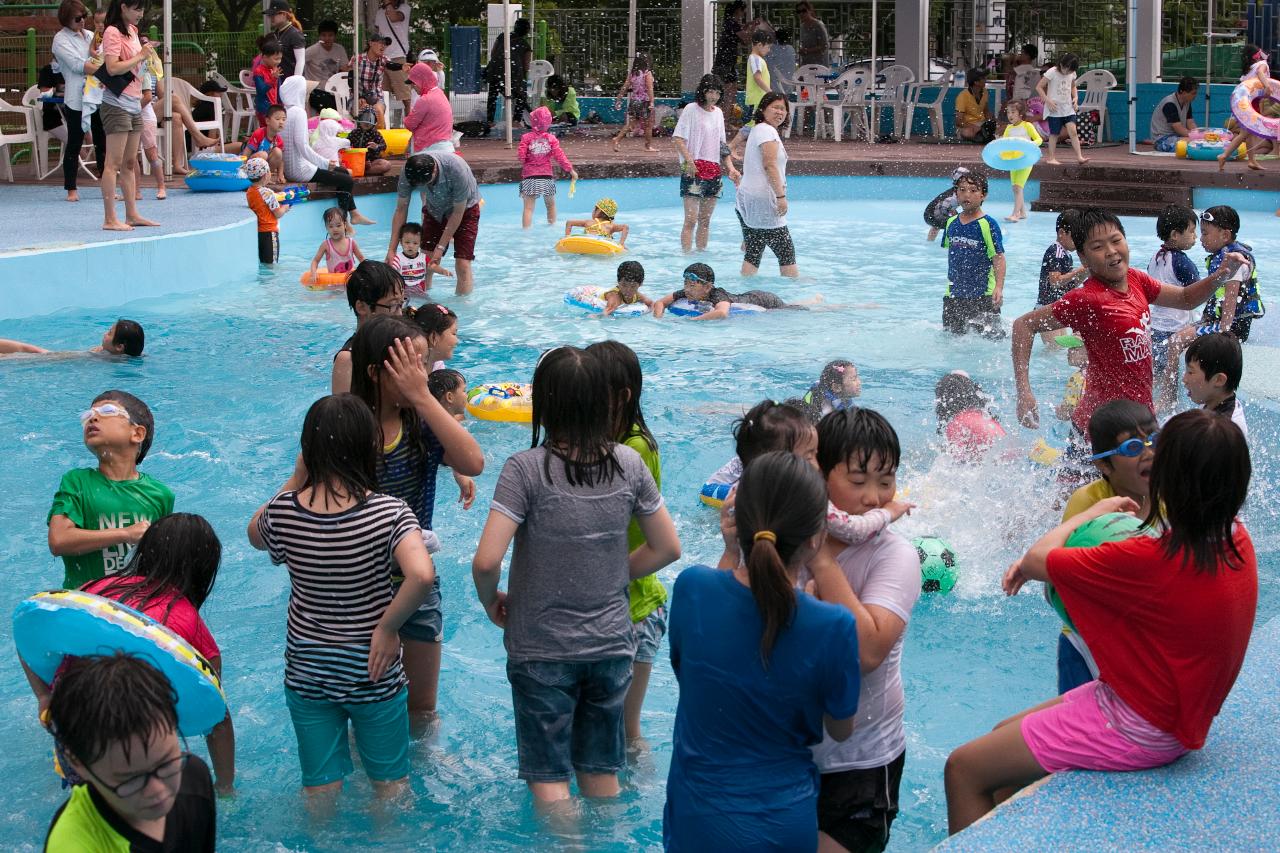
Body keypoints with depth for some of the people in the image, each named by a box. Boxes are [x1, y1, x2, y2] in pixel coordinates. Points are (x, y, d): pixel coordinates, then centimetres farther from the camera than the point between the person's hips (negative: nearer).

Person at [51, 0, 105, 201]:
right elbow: (77, 65, -13)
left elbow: (101, 60, 14)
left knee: (102, 143, 6)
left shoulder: (90, 35, 16)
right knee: (74, 144, 0)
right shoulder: (61, 39, -2)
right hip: (77, 99, -5)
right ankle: (71, 190, 6)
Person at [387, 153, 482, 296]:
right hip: (435, 210, 3)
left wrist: (441, 247, -22)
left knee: (462, 265, -14)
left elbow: (458, 212, -25)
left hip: (464, 208, -3)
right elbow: (401, 210, -16)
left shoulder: (457, 170, -38)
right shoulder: (408, 173, -27)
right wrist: (392, 249, -20)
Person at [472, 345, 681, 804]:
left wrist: (491, 602, -2)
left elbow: (486, 561, -22)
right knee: (602, 775, 18)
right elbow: (667, 548, 4)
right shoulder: (629, 464, -5)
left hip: (541, 650, -4)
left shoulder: (526, 469, -17)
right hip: (611, 645, 4)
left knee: (549, 780, 6)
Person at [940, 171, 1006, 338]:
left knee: (992, 337, -2)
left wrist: (999, 287, -25)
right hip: (954, 295, 5)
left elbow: (999, 258, -15)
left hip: (983, 294, -5)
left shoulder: (988, 224, -11)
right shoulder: (951, 223, 6)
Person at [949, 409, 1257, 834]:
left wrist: (1096, 511, 1)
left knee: (963, 768, 1)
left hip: (1136, 733, -9)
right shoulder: (1236, 541, -6)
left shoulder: (1153, 560, -32)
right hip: (1177, 716, 9)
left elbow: (1038, 558, -18)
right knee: (1005, 733, 23)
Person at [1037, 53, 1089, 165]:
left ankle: (1079, 157, -9)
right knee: (1054, 134, 2)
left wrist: (1075, 98, 4)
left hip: (1068, 108, 4)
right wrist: (1048, 101, -18)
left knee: (1073, 131, -7)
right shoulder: (1052, 72, -13)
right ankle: (1051, 158, 14)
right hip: (1054, 109, -4)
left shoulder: (1072, 73, 4)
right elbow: (1039, 87, -12)